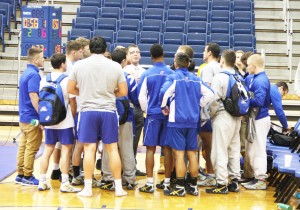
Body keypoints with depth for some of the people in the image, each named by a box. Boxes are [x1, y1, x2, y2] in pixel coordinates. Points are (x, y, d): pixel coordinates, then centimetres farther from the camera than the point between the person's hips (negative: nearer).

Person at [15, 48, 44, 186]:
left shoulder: (26, 73, 13)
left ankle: (20, 174, 15)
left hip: (24, 117, 9)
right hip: (32, 118, -9)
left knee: (23, 146, 11)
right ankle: (27, 177, 1)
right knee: (32, 148, -2)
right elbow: (34, 97, -21)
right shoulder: (34, 74, -16)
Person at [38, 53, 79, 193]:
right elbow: (72, 102, -8)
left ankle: (42, 182, 12)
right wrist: (73, 116, 7)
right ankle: (65, 183, -2)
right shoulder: (67, 80, -10)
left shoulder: (44, 80, 4)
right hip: (65, 122, -5)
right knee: (66, 150, -1)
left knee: (47, 150, 11)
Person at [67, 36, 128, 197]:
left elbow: (70, 89, 6)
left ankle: (88, 188, 2)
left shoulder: (79, 65, 0)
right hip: (108, 111, 1)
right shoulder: (115, 66, 0)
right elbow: (123, 92, 3)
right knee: (112, 149, 6)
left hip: (88, 111, 0)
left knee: (89, 149, 1)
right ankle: (118, 187, 9)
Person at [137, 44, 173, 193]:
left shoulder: (147, 74, -5)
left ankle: (150, 183, 0)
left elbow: (142, 97, -3)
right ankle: (167, 182, 11)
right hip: (168, 114, 2)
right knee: (167, 148, 7)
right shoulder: (171, 73, -2)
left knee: (150, 148, 2)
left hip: (152, 114, -1)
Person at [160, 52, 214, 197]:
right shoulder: (196, 79, 9)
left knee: (179, 153, -2)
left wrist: (164, 107, -6)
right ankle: (193, 186, 15)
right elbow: (210, 94, 4)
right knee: (192, 153, 11)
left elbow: (164, 92, -22)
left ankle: (180, 187, 0)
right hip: (192, 120, 5)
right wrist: (199, 105, 13)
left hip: (177, 120, -5)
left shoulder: (173, 78, -6)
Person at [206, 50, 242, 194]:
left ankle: (221, 184, -2)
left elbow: (215, 100, -13)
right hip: (237, 118, 7)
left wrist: (211, 115, 2)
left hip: (223, 117, -7)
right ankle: (234, 181, 18)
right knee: (234, 150, 13)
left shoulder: (219, 77, -11)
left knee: (220, 152, -2)